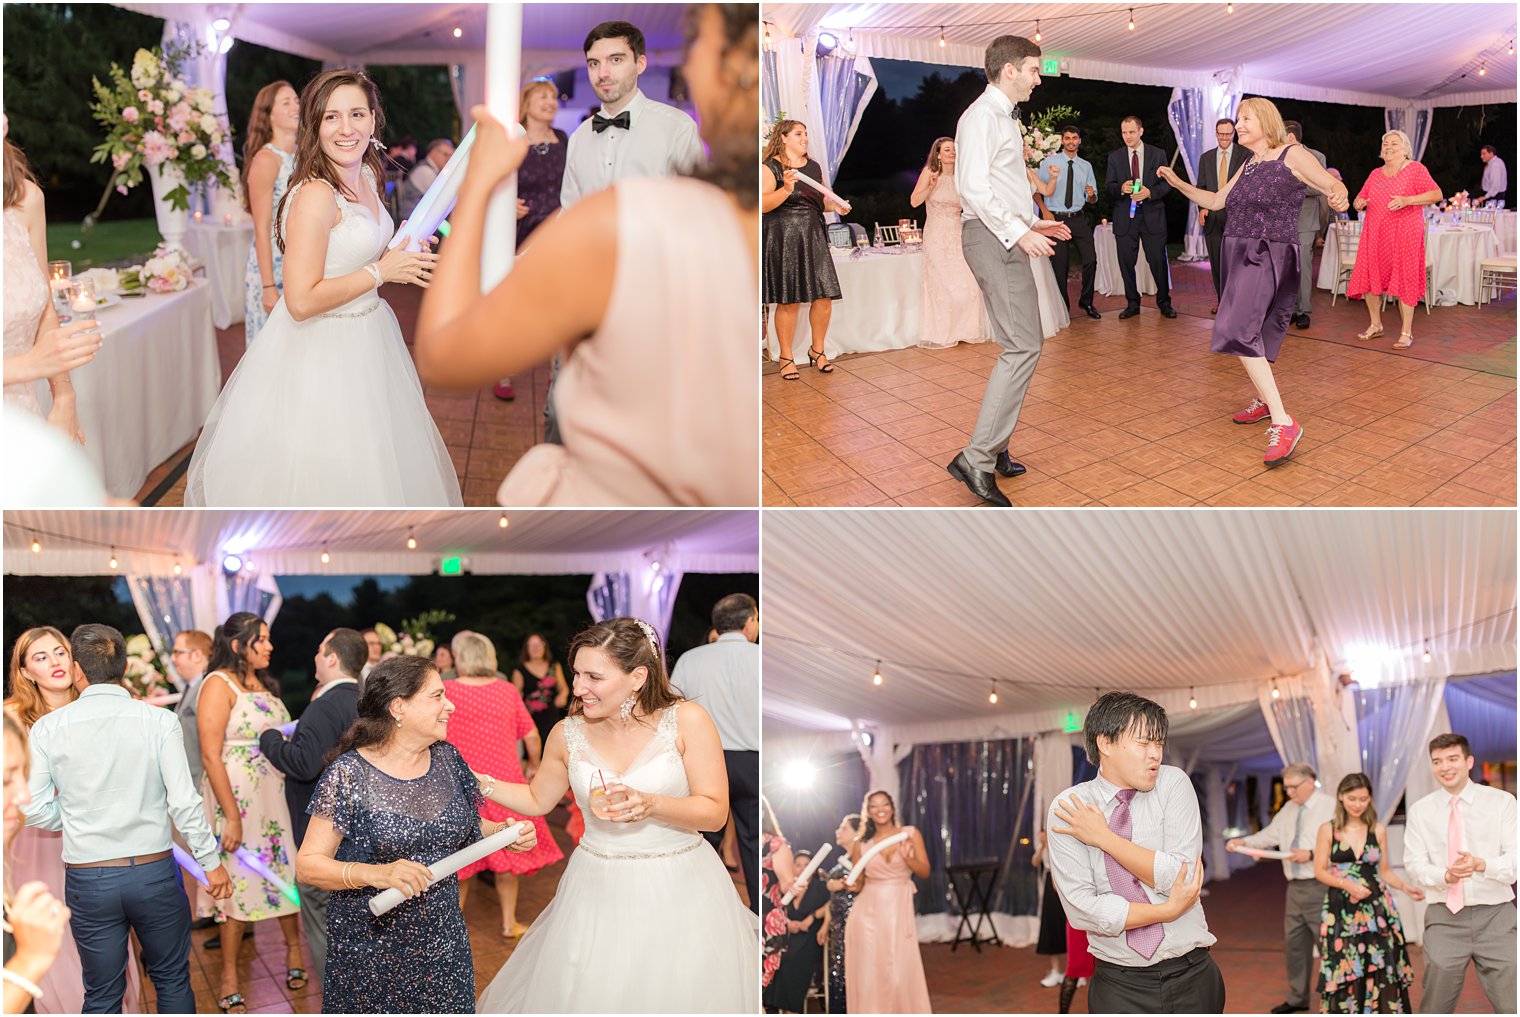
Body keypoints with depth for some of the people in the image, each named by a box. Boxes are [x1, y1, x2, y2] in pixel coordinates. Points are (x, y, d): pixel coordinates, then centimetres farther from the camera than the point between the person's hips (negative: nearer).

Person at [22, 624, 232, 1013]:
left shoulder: (48, 728, -5)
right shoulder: (160, 721, -8)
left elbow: (36, 811, -4)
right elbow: (183, 802, -10)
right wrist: (212, 862, -1)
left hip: (88, 879, 1)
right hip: (154, 872, -1)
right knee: (172, 981, 16)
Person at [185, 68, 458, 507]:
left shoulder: (367, 176, 5)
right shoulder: (315, 195, -24)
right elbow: (302, 301, -27)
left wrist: (403, 256, 2)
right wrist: (381, 271, -20)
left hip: (367, 339, 9)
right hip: (320, 352, -9)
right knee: (319, 477, 5)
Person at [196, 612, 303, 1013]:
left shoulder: (263, 683, 12)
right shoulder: (219, 684, -10)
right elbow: (210, 756, -15)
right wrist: (232, 816, -19)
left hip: (277, 795, 6)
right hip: (237, 796, -6)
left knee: (288, 872, 10)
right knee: (240, 879, 0)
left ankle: (293, 948, 29)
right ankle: (229, 978, 13)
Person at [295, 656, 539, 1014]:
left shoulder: (446, 758, 2)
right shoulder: (348, 774, -14)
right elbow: (307, 865, -15)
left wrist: (503, 833, -2)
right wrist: (376, 874, -29)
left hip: (443, 941, 5)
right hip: (370, 949, -5)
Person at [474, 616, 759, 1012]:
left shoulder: (687, 720, -12)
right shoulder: (568, 733, -2)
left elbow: (715, 811, -13)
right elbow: (537, 800, 15)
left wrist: (650, 805, -28)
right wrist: (479, 782, 3)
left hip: (679, 888, -2)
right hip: (598, 889, 3)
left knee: (681, 992, 5)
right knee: (588, 993, 9)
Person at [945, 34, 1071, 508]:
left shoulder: (1005, 118, 20)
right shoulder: (982, 116, -12)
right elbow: (973, 187, -21)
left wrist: (1032, 223, 18)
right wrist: (1020, 232, -24)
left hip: (1008, 237, 11)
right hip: (992, 237, -11)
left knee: (1020, 346, 12)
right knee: (1024, 345, -16)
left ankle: (995, 451, 17)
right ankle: (977, 458, -19)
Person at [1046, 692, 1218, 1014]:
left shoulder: (1173, 784, -2)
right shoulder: (1067, 809, -6)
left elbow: (1180, 877, -13)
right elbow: (1081, 908, -14)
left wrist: (1104, 838, -14)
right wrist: (1168, 910, -16)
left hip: (1193, 978, 1)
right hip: (1120, 987, -1)